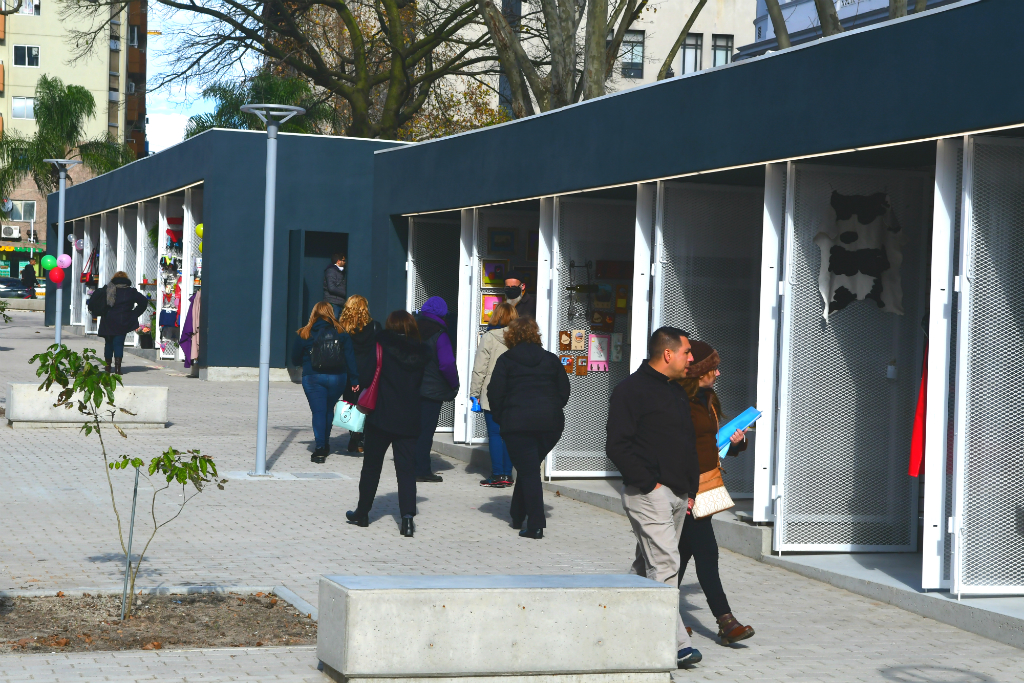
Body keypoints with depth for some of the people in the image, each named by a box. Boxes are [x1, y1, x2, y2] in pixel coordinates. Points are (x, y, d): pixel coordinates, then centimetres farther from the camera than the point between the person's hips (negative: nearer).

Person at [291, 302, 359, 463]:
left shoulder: (303, 334, -2)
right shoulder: (341, 333, 0)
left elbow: (295, 360, 6)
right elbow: (350, 358, -2)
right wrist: (354, 380, 0)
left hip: (312, 377, -2)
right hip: (337, 377, 2)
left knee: (318, 411, -3)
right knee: (329, 410, 18)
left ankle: (320, 447, -13)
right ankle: (325, 445, 29)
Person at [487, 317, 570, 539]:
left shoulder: (505, 360, 1)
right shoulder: (551, 359, 10)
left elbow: (495, 394, -3)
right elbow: (564, 391, 11)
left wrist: (500, 418, 10)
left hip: (518, 423, -3)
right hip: (550, 423, 3)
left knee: (528, 472, -2)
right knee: (530, 468, 18)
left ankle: (535, 526, -8)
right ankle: (518, 516, 25)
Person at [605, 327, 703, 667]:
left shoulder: (677, 392, 19)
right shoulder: (631, 390, -10)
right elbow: (617, 446, -15)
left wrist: (691, 489, 17)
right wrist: (648, 483, -16)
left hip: (677, 496, 9)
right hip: (649, 495, -9)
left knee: (647, 566, 12)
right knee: (665, 565, -13)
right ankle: (674, 643, -14)